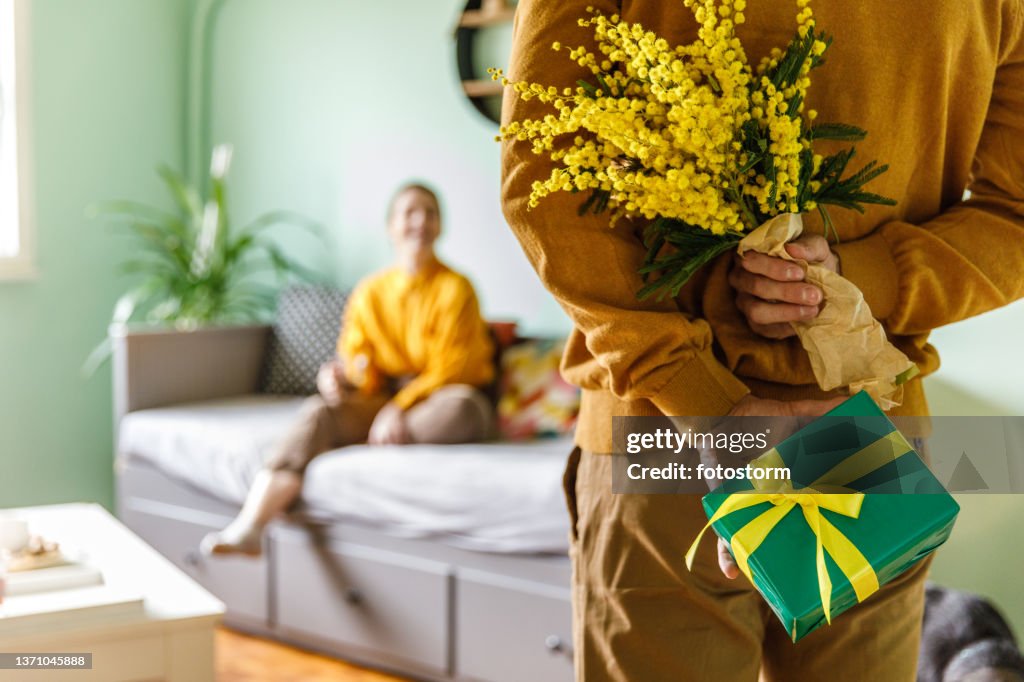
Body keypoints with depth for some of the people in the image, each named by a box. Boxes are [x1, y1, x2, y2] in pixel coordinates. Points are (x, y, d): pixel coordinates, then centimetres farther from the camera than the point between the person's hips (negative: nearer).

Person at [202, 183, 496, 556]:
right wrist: (336, 377, -20)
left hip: (438, 403, -3)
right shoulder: (369, 292, 8)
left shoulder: (455, 288, -5)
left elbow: (450, 371, -11)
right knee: (319, 410, -26)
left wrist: (400, 408, -26)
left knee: (462, 403, -39)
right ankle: (247, 528, -41)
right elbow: (357, 368, 4)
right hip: (386, 400, 3)